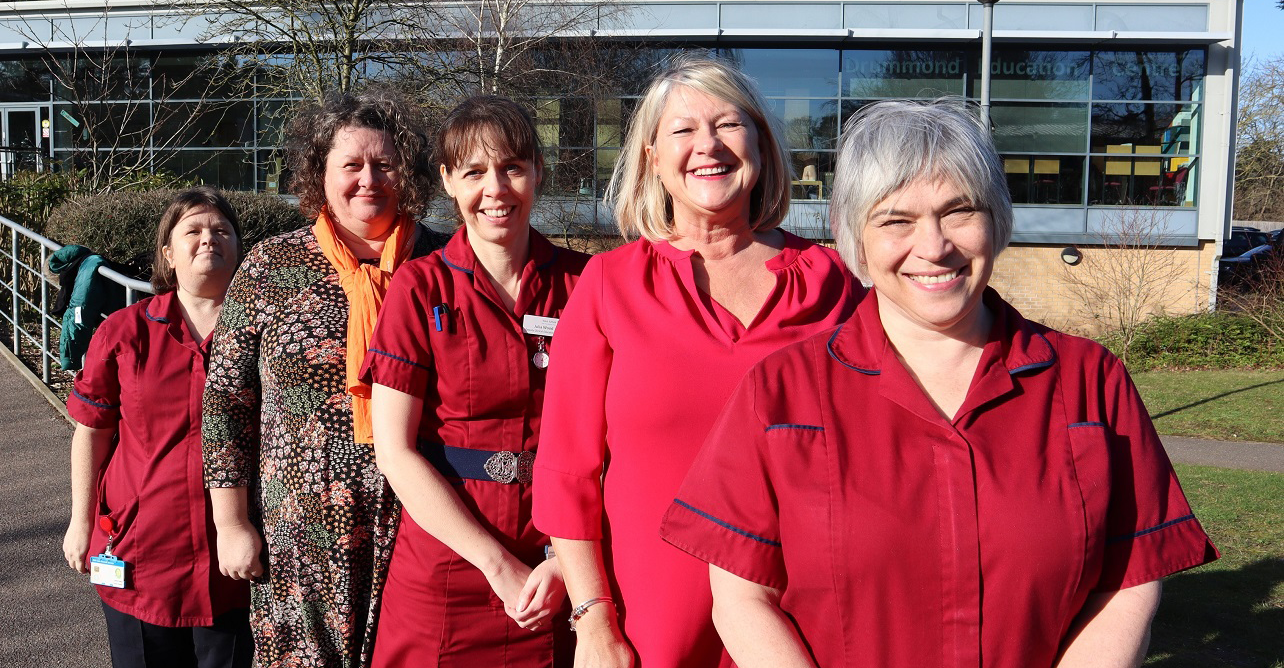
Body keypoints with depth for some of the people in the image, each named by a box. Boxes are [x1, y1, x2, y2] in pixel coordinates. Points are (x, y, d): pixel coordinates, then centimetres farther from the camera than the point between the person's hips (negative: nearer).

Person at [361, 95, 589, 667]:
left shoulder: (582, 282, -1)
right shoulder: (420, 288, -4)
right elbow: (395, 452, -9)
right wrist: (499, 564, -13)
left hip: (558, 578, 1)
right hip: (442, 572, -1)